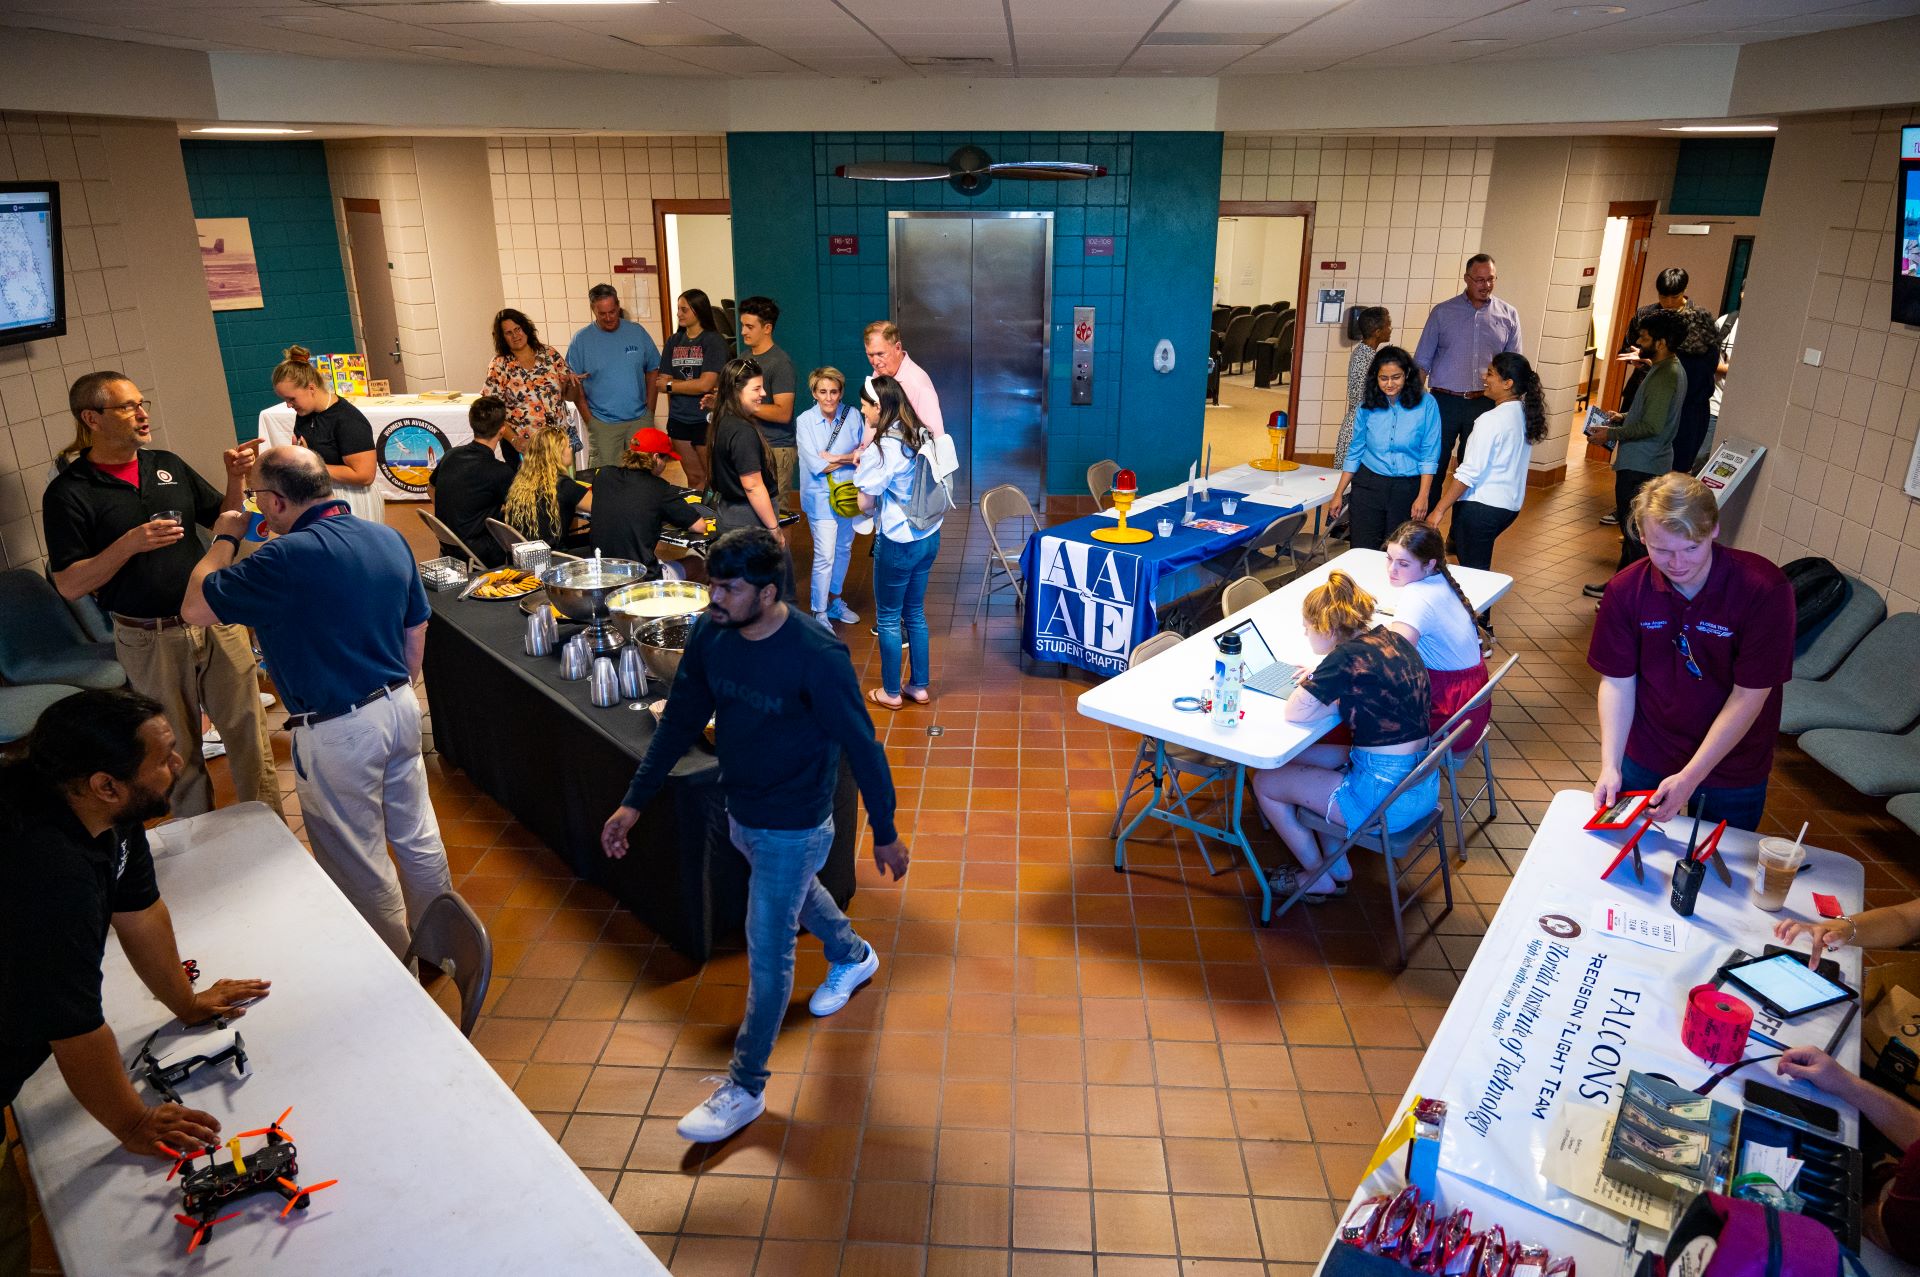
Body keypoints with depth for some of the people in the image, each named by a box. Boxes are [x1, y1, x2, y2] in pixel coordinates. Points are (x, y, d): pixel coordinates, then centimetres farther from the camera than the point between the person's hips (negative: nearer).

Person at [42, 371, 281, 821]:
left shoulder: (168, 465, 5)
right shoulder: (68, 492, -8)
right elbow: (69, 584, -10)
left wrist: (236, 480, -8)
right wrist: (130, 543, -23)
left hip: (215, 620, 3)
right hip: (150, 640, -3)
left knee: (248, 730, 8)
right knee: (179, 750, 12)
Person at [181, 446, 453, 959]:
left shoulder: (287, 558, -23)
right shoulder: (389, 538, 1)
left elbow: (196, 608, -13)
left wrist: (224, 540, 2)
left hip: (338, 733, -7)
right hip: (400, 708, 7)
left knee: (360, 865, 10)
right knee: (418, 835, 20)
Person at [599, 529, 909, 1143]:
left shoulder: (816, 657, -31)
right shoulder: (710, 636, -12)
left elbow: (861, 746, -21)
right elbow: (680, 720, 0)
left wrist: (885, 833, -12)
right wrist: (634, 802, 1)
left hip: (794, 827, -7)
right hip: (741, 814, 7)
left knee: (767, 955, 6)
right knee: (797, 892, 32)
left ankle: (745, 1088, 26)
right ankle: (853, 957, 63)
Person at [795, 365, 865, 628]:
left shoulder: (852, 415, -3)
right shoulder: (805, 422, -11)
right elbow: (816, 465, -17)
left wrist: (833, 458, -19)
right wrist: (851, 458, -15)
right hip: (821, 495, -4)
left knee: (844, 549, 17)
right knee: (824, 555, -7)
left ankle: (834, 600, 36)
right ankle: (819, 614, 5)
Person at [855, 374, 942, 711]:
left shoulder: (882, 450, -21)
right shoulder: (923, 437, 2)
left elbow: (865, 502, -17)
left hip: (897, 543, -7)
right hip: (928, 538, 7)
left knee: (889, 619, 10)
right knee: (915, 614, 20)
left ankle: (891, 692, 22)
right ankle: (920, 686, 29)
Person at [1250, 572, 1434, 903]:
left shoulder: (1349, 656, -22)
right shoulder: (1391, 639, 3)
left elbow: (1294, 712, -20)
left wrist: (1310, 682, -3)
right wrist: (1323, 682, 5)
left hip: (1385, 798, -9)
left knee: (1265, 782, 7)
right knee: (1297, 759, 23)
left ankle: (1318, 876, 25)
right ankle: (1338, 867, 30)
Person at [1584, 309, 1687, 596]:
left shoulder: (1665, 376, -21)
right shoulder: (1669, 368, 12)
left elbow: (1651, 426, -25)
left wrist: (1611, 434, -17)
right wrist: (1623, 417, 12)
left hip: (1641, 465, -11)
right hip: (1643, 461, 11)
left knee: (1634, 530, -5)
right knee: (1631, 524, 18)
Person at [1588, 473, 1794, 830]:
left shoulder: (1765, 590, -23)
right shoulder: (1625, 591, -14)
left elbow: (1749, 697, -21)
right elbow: (1618, 682, -7)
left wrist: (1690, 777, -24)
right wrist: (1610, 765, -18)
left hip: (1733, 769, -2)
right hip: (1645, 758, 2)